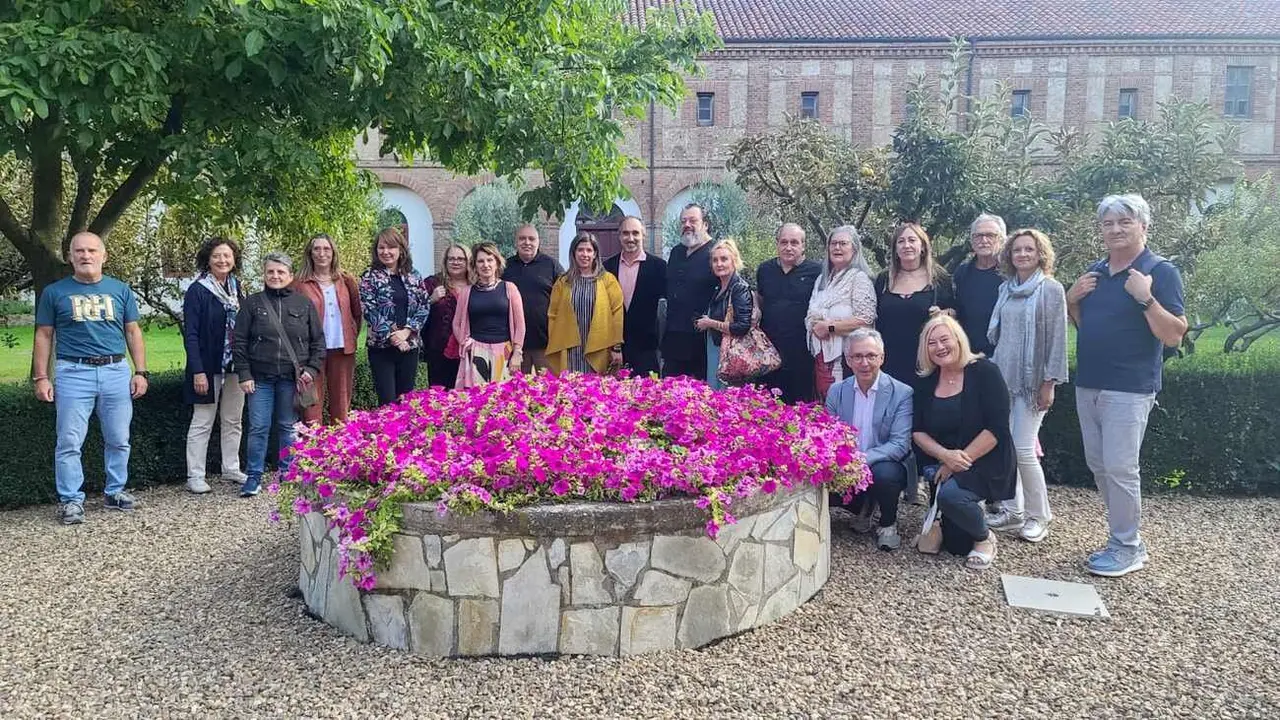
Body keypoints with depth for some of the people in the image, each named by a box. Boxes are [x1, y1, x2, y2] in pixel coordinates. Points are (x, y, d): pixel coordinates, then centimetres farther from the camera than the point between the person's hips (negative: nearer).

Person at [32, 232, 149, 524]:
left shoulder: (121, 290, 9)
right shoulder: (54, 292, 5)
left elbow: (133, 332, 11)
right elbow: (44, 336, 7)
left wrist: (140, 372, 3)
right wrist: (41, 377, -1)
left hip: (117, 372, 2)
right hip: (73, 373, -2)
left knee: (119, 440, 7)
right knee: (70, 442, -2)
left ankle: (114, 492, 20)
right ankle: (71, 500, 6)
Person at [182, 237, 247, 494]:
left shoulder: (237, 288, 8)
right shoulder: (197, 291, -9)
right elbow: (190, 334, -12)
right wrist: (198, 371, -18)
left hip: (235, 366, 6)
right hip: (208, 367, -6)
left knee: (233, 420, 13)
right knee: (202, 422, 2)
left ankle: (231, 468, 25)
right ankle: (195, 476, 10)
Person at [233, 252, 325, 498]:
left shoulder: (304, 304, 5)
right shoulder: (252, 303, 3)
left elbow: (318, 341, 7)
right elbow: (239, 342, 3)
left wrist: (312, 370, -3)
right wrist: (244, 375, -3)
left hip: (292, 378, 1)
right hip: (260, 378, 0)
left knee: (288, 427, 9)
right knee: (258, 428, 1)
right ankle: (253, 477, 12)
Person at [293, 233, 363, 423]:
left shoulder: (346, 280, 5)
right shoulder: (300, 283, -1)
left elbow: (358, 312, 12)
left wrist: (352, 335, 6)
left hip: (342, 348, 2)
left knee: (341, 400, 9)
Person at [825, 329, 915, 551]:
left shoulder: (902, 393, -10)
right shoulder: (836, 392, 2)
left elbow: (900, 444, -18)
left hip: (886, 466, -3)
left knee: (883, 473, -37)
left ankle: (888, 523, -2)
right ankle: (862, 506, 11)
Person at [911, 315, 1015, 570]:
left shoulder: (984, 372, -9)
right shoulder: (926, 383, 5)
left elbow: (996, 427, -16)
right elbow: (918, 432, 1)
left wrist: (961, 460, -20)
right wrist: (945, 456, -17)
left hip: (986, 463, -3)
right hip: (943, 464, 4)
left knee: (950, 493, -32)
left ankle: (984, 538, -2)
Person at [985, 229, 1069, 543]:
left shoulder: (1051, 289, -5)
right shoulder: (1006, 289, 11)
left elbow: (1057, 337, -9)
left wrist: (1049, 382, -13)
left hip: (1032, 380, -6)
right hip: (1003, 376, 6)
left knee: (1023, 449, -8)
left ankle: (1039, 516, 8)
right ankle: (1012, 511, 18)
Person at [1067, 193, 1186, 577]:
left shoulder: (1161, 272, -8)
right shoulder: (1095, 272, 12)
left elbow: (1174, 336, -14)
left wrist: (1145, 298, -26)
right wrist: (1072, 300, 1)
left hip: (1129, 390, -7)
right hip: (1088, 385, 7)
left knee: (1120, 468, -6)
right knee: (1099, 467, 12)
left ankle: (1128, 548, 7)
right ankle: (1123, 537, 24)